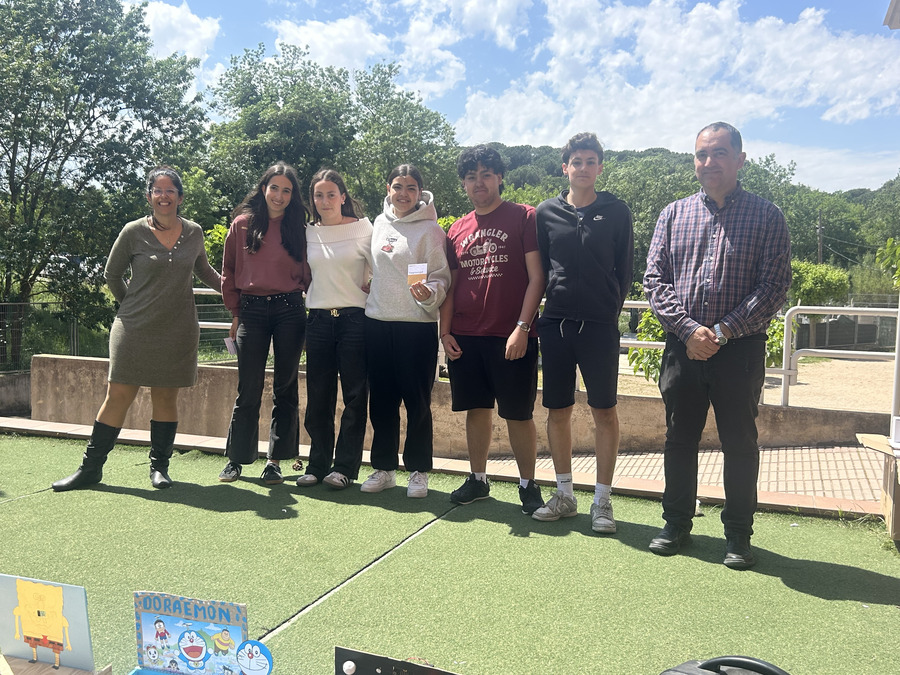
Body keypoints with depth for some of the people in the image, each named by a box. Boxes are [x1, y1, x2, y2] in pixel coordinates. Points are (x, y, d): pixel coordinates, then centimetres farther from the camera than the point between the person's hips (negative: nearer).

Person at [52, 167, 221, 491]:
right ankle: (90, 467, 11)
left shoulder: (194, 233, 6)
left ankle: (159, 467, 19)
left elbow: (203, 270, 24)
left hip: (178, 331, 2)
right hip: (134, 329, -2)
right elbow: (112, 274, 10)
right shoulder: (133, 232, -2)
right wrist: (133, 306, 13)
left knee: (166, 397, 7)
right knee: (118, 395, -1)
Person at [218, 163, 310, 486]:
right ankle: (236, 459, 15)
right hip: (252, 310, -1)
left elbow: (306, 273, 10)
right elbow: (229, 272, 10)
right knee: (248, 389, 1)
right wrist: (236, 312, 7)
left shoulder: (299, 227, 8)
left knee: (285, 387, 4)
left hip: (290, 310, 1)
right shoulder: (242, 224, 6)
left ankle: (275, 460, 14)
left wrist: (310, 309, 1)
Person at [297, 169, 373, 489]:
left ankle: (344, 466, 8)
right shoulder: (308, 233, 10)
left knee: (354, 395, -1)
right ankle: (318, 465, 16)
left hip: (354, 318, -3)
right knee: (318, 396, 7)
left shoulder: (362, 228, 0)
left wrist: (369, 287, -10)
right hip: (319, 318, 4)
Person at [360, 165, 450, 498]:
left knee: (417, 401, 1)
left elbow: (441, 277, -8)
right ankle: (384, 468, 22)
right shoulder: (380, 223, 12)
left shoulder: (430, 229, -4)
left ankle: (419, 470, 14)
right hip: (378, 321, 5)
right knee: (381, 399, 10)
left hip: (417, 324, -5)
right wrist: (369, 288, 14)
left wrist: (430, 293, -26)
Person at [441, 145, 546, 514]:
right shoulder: (458, 230, 13)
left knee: (518, 413, 2)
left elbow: (536, 277, -7)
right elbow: (451, 285, 15)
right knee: (477, 408, 12)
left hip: (512, 337, -4)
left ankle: (528, 485, 16)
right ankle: (478, 479, 26)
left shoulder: (524, 217, -2)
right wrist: (445, 331, 5)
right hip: (465, 337, 5)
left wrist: (522, 327, -15)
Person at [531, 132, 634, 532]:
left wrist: (610, 311, 1)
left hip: (599, 326, -2)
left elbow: (625, 269, 6)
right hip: (555, 323, 2)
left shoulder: (616, 211, 4)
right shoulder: (547, 213, 8)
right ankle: (564, 495, 22)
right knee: (557, 410, 8)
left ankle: (602, 500, 12)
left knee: (604, 410, 1)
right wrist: (533, 318, 6)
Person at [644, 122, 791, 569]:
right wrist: (688, 329, -11)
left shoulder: (766, 217, 1)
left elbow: (775, 286, -6)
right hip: (682, 346, 2)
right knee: (679, 438, 11)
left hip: (740, 348, -2)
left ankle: (738, 535, 21)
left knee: (740, 443, 7)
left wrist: (723, 331, -15)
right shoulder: (673, 214, 9)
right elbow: (654, 278, 2)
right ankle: (676, 524, 26)